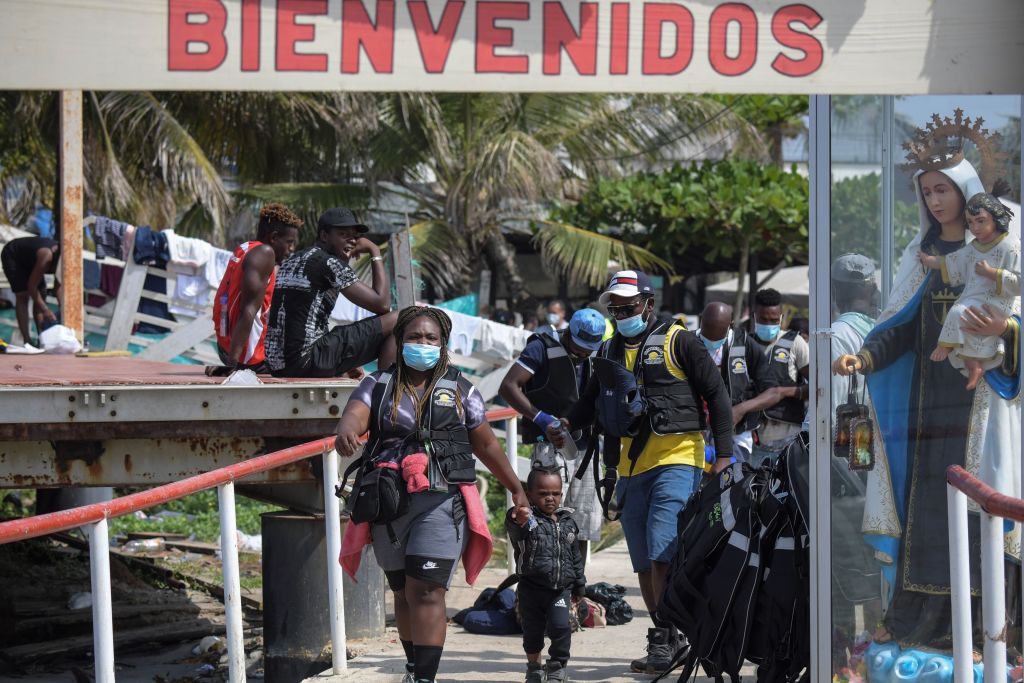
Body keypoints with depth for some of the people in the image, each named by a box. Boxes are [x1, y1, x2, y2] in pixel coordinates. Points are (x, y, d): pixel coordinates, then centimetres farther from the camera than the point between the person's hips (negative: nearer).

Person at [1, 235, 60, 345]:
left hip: (29, 259, 8)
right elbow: (32, 285, -36)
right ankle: (27, 341, -20)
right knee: (23, 295, -17)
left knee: (41, 295, 0)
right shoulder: (46, 256, -40)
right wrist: (45, 311, -37)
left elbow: (60, 287, -8)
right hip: (12, 256, -8)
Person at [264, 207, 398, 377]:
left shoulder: (290, 261, 21)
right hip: (306, 362, -9)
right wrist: (375, 253, 4)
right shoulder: (329, 263, -6)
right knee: (394, 322, -7)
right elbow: (382, 304, -8)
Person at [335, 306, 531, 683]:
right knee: (403, 592, 13)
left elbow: (487, 445, 15)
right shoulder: (379, 384, 9)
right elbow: (355, 413, -11)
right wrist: (346, 429, -36)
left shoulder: (460, 390, 9)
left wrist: (517, 490, 15)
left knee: (426, 591, -15)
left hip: (442, 503, -3)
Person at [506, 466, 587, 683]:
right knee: (532, 630, 7)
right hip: (532, 587, -2)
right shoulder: (528, 520, -6)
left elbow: (576, 556, 17)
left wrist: (579, 586, 19)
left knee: (560, 626, -11)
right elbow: (516, 532, -32)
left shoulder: (567, 521, 8)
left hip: (561, 588, 2)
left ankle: (558, 665, 8)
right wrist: (518, 522, -56)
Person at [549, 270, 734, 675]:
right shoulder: (610, 352, 17)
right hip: (631, 469, 7)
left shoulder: (677, 342, -1)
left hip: (677, 462, -7)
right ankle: (665, 643, 14)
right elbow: (592, 400, 24)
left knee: (661, 555, -17)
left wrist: (724, 454, -7)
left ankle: (664, 640, -15)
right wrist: (567, 425, 2)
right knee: (644, 563, 7)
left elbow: (717, 395, 0)